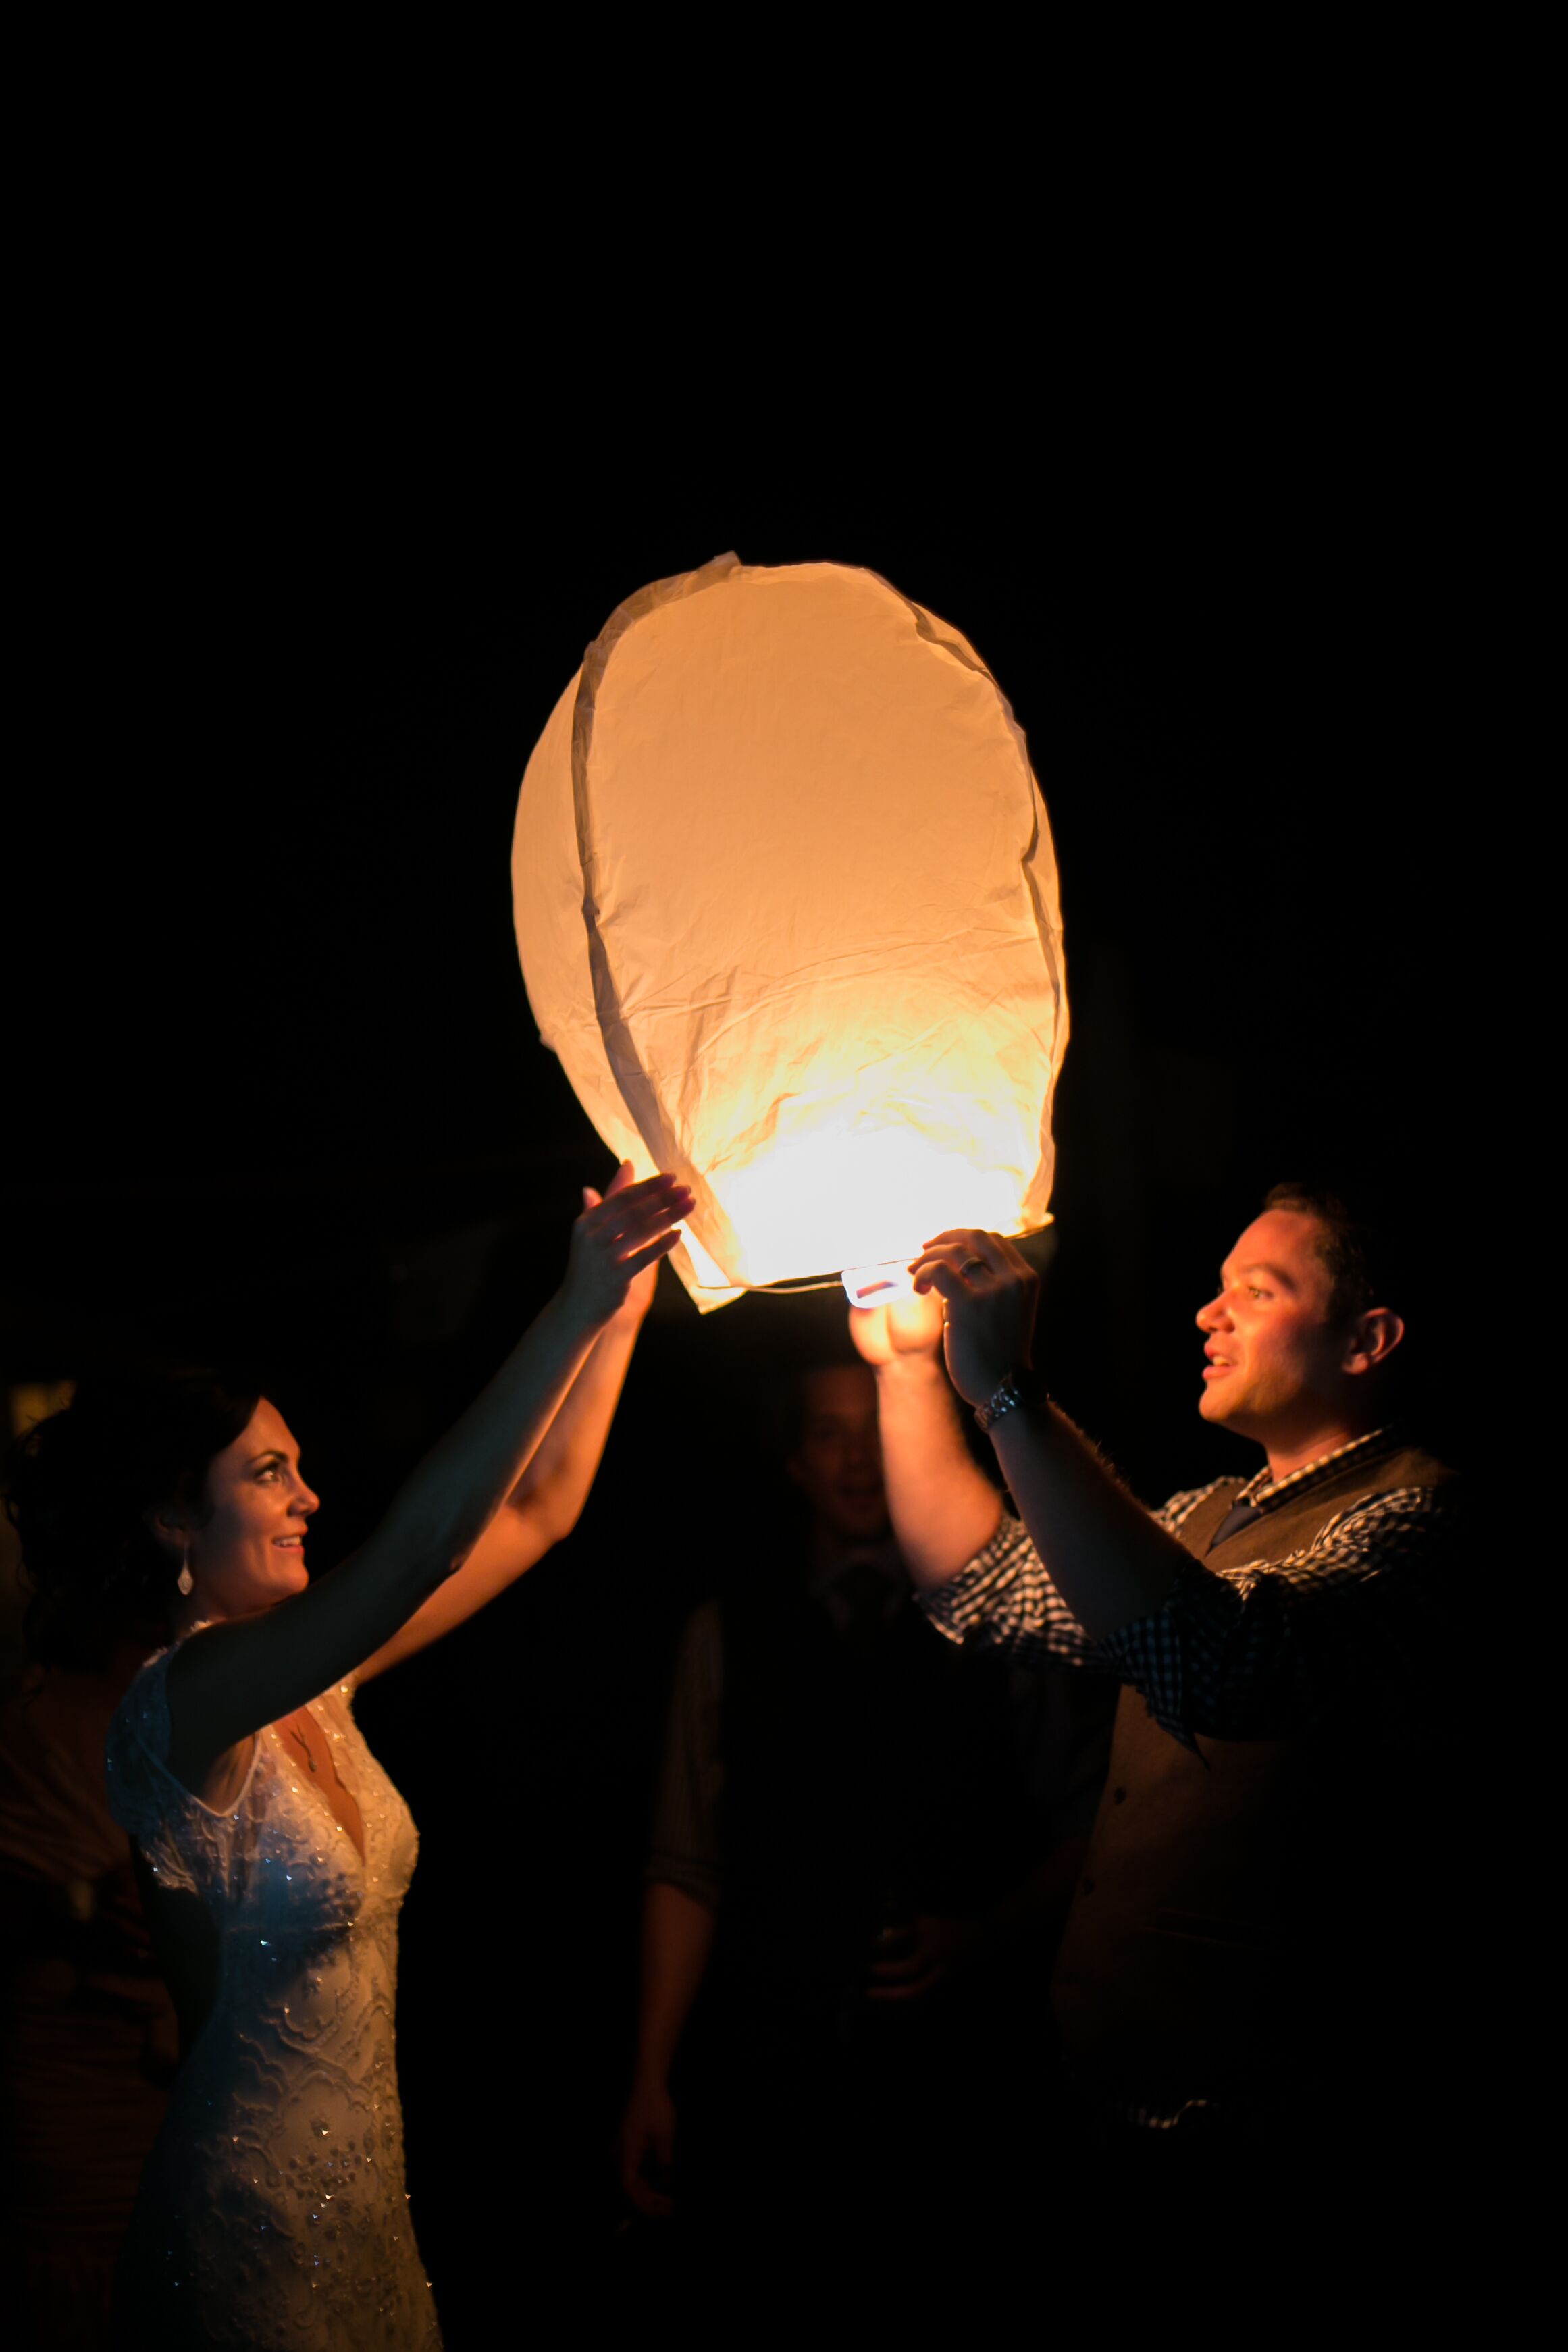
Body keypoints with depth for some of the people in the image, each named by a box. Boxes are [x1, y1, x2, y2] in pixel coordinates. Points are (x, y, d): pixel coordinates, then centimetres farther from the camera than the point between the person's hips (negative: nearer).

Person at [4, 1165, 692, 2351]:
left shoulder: (311, 1683, 6)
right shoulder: (177, 1706, -19)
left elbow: (533, 1515, 9)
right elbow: (421, 1549, -33)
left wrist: (624, 1307, 1)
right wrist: (576, 1310, -34)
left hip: (365, 2190, 8)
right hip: (255, 2223, -8)